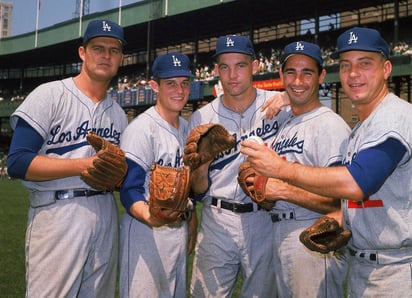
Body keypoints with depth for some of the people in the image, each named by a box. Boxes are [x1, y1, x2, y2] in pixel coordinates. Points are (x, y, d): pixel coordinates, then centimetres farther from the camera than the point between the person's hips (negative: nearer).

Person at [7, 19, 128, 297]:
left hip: (106, 214, 6)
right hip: (58, 211, -6)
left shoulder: (118, 113, 15)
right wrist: (85, 164, -17)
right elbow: (18, 162, -13)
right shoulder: (50, 95, -4)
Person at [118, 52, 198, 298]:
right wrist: (149, 216, -39)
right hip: (146, 232, -8)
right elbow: (130, 189, -20)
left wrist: (192, 222, 15)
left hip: (180, 229, 8)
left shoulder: (186, 128, 10)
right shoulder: (141, 128, -15)